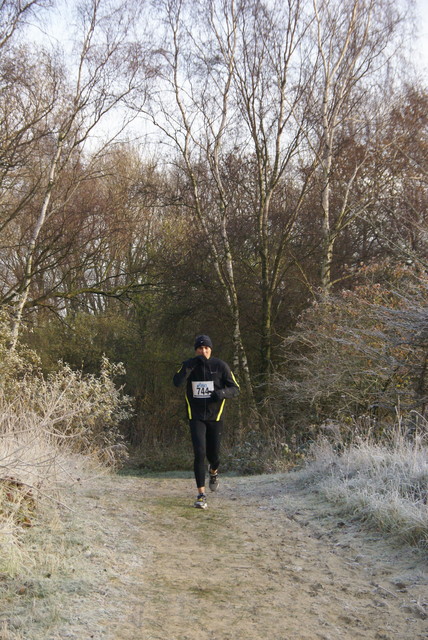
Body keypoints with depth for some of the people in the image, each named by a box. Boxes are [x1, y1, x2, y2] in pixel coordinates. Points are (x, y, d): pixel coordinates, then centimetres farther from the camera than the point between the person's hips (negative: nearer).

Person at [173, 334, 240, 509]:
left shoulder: (220, 366, -5)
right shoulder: (189, 365, -3)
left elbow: (235, 388, -3)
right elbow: (177, 382, -20)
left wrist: (222, 393, -24)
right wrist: (191, 366, -29)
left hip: (215, 416, 1)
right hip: (196, 416, 0)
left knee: (213, 454, 8)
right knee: (199, 453, -12)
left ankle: (213, 471, 46)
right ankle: (201, 494, -6)